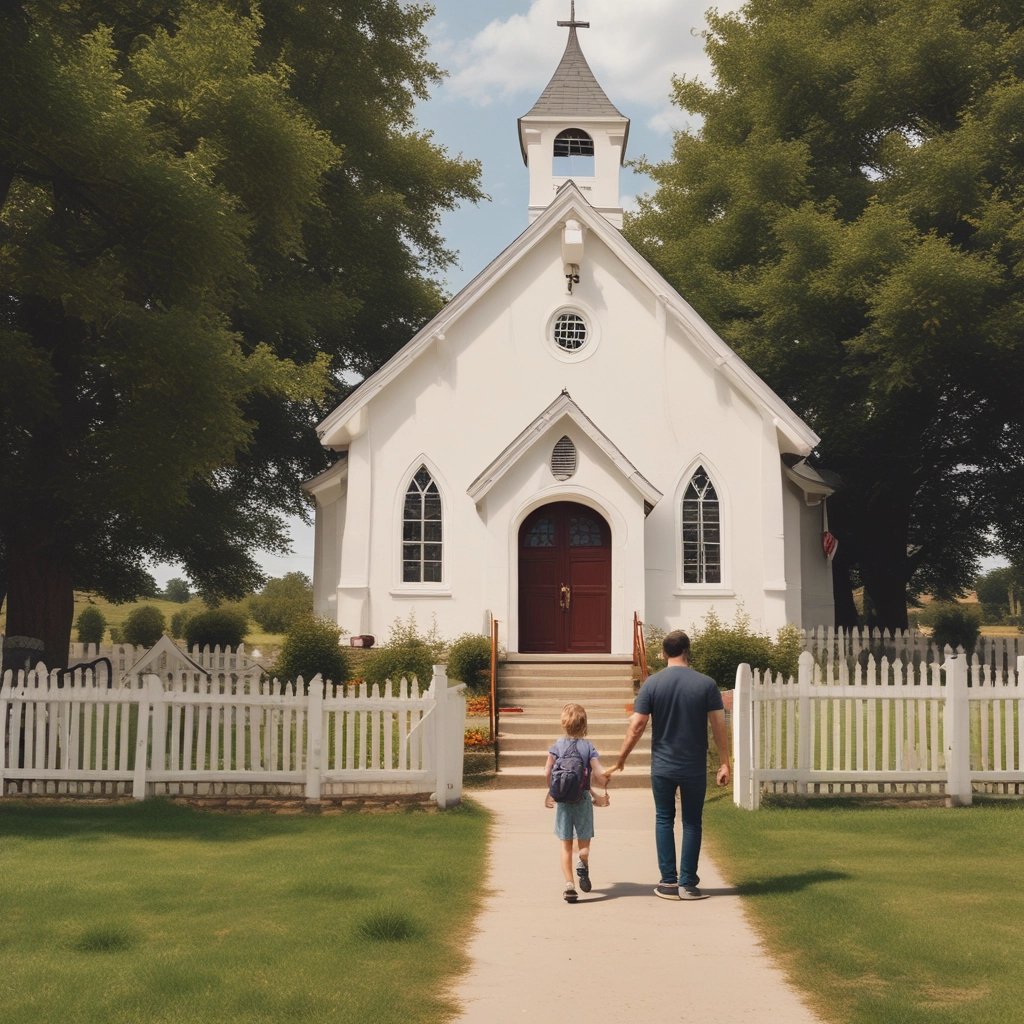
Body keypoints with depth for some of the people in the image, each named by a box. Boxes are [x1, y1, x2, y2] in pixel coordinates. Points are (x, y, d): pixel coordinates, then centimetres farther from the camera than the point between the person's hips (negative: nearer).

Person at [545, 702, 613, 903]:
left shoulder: (557, 746, -1)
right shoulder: (588, 746, -4)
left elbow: (547, 772, -7)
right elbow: (600, 773, -12)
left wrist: (551, 792, 11)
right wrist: (604, 784, 10)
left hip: (563, 801, 1)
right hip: (583, 799, -1)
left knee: (566, 845, 8)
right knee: (584, 842, 9)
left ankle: (569, 883, -2)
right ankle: (583, 865, -22)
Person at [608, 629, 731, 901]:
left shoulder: (652, 684, -6)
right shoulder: (706, 684, -6)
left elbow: (636, 727, -8)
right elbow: (719, 726, -7)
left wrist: (620, 761, 2)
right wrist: (725, 763, 0)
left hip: (662, 767, 0)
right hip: (695, 768, 0)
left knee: (664, 820, 12)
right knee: (692, 823, 11)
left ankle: (669, 882, 12)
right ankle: (688, 883, 11)